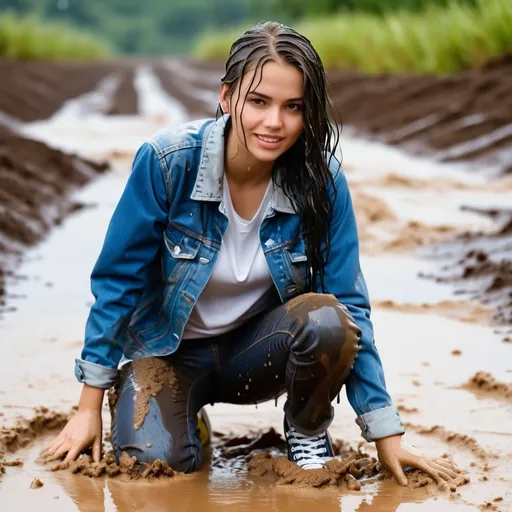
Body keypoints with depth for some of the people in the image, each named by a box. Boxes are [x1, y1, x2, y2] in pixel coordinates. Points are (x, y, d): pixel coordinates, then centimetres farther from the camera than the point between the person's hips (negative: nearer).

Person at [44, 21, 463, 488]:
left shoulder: (322, 180, -17)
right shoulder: (168, 160, -22)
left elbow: (349, 307, -10)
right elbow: (118, 279, -12)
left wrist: (387, 434, -12)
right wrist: (90, 405, -9)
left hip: (258, 348, 1)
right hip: (170, 350, -1)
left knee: (328, 321, -31)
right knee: (153, 463, -29)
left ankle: (308, 431, 0)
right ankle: (186, 416, 8)